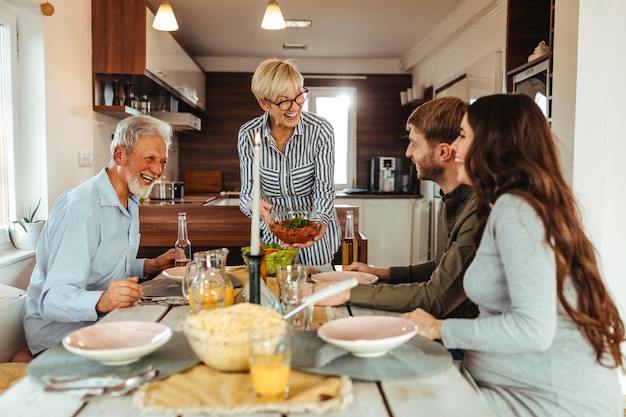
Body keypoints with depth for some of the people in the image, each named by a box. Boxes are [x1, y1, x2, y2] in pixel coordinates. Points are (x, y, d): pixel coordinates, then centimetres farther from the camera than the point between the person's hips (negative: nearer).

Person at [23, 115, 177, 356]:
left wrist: (149, 266, 6)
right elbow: (54, 300, -27)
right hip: (60, 335, -9)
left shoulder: (130, 203, 10)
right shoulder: (81, 209, -21)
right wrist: (101, 301, -44)